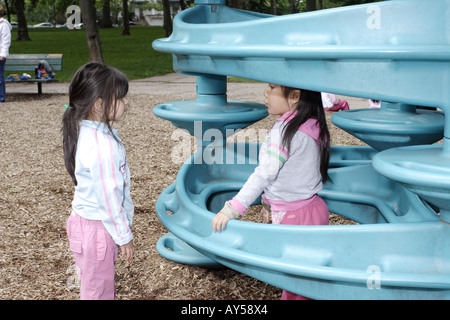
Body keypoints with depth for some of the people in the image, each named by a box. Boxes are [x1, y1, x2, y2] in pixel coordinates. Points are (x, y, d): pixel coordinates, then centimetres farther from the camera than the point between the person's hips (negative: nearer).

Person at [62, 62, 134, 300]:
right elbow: (108, 195, -24)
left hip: (84, 221, 10)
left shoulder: (89, 132, 4)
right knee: (97, 291, 5)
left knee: (92, 287, 22)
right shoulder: (103, 144, -27)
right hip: (97, 228, -10)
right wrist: (124, 236, -14)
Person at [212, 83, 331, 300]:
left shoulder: (285, 131, -21)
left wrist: (232, 209, -21)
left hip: (295, 217, -9)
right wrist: (270, 202, 23)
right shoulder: (312, 125, 6)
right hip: (314, 208, 9)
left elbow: (264, 174, -23)